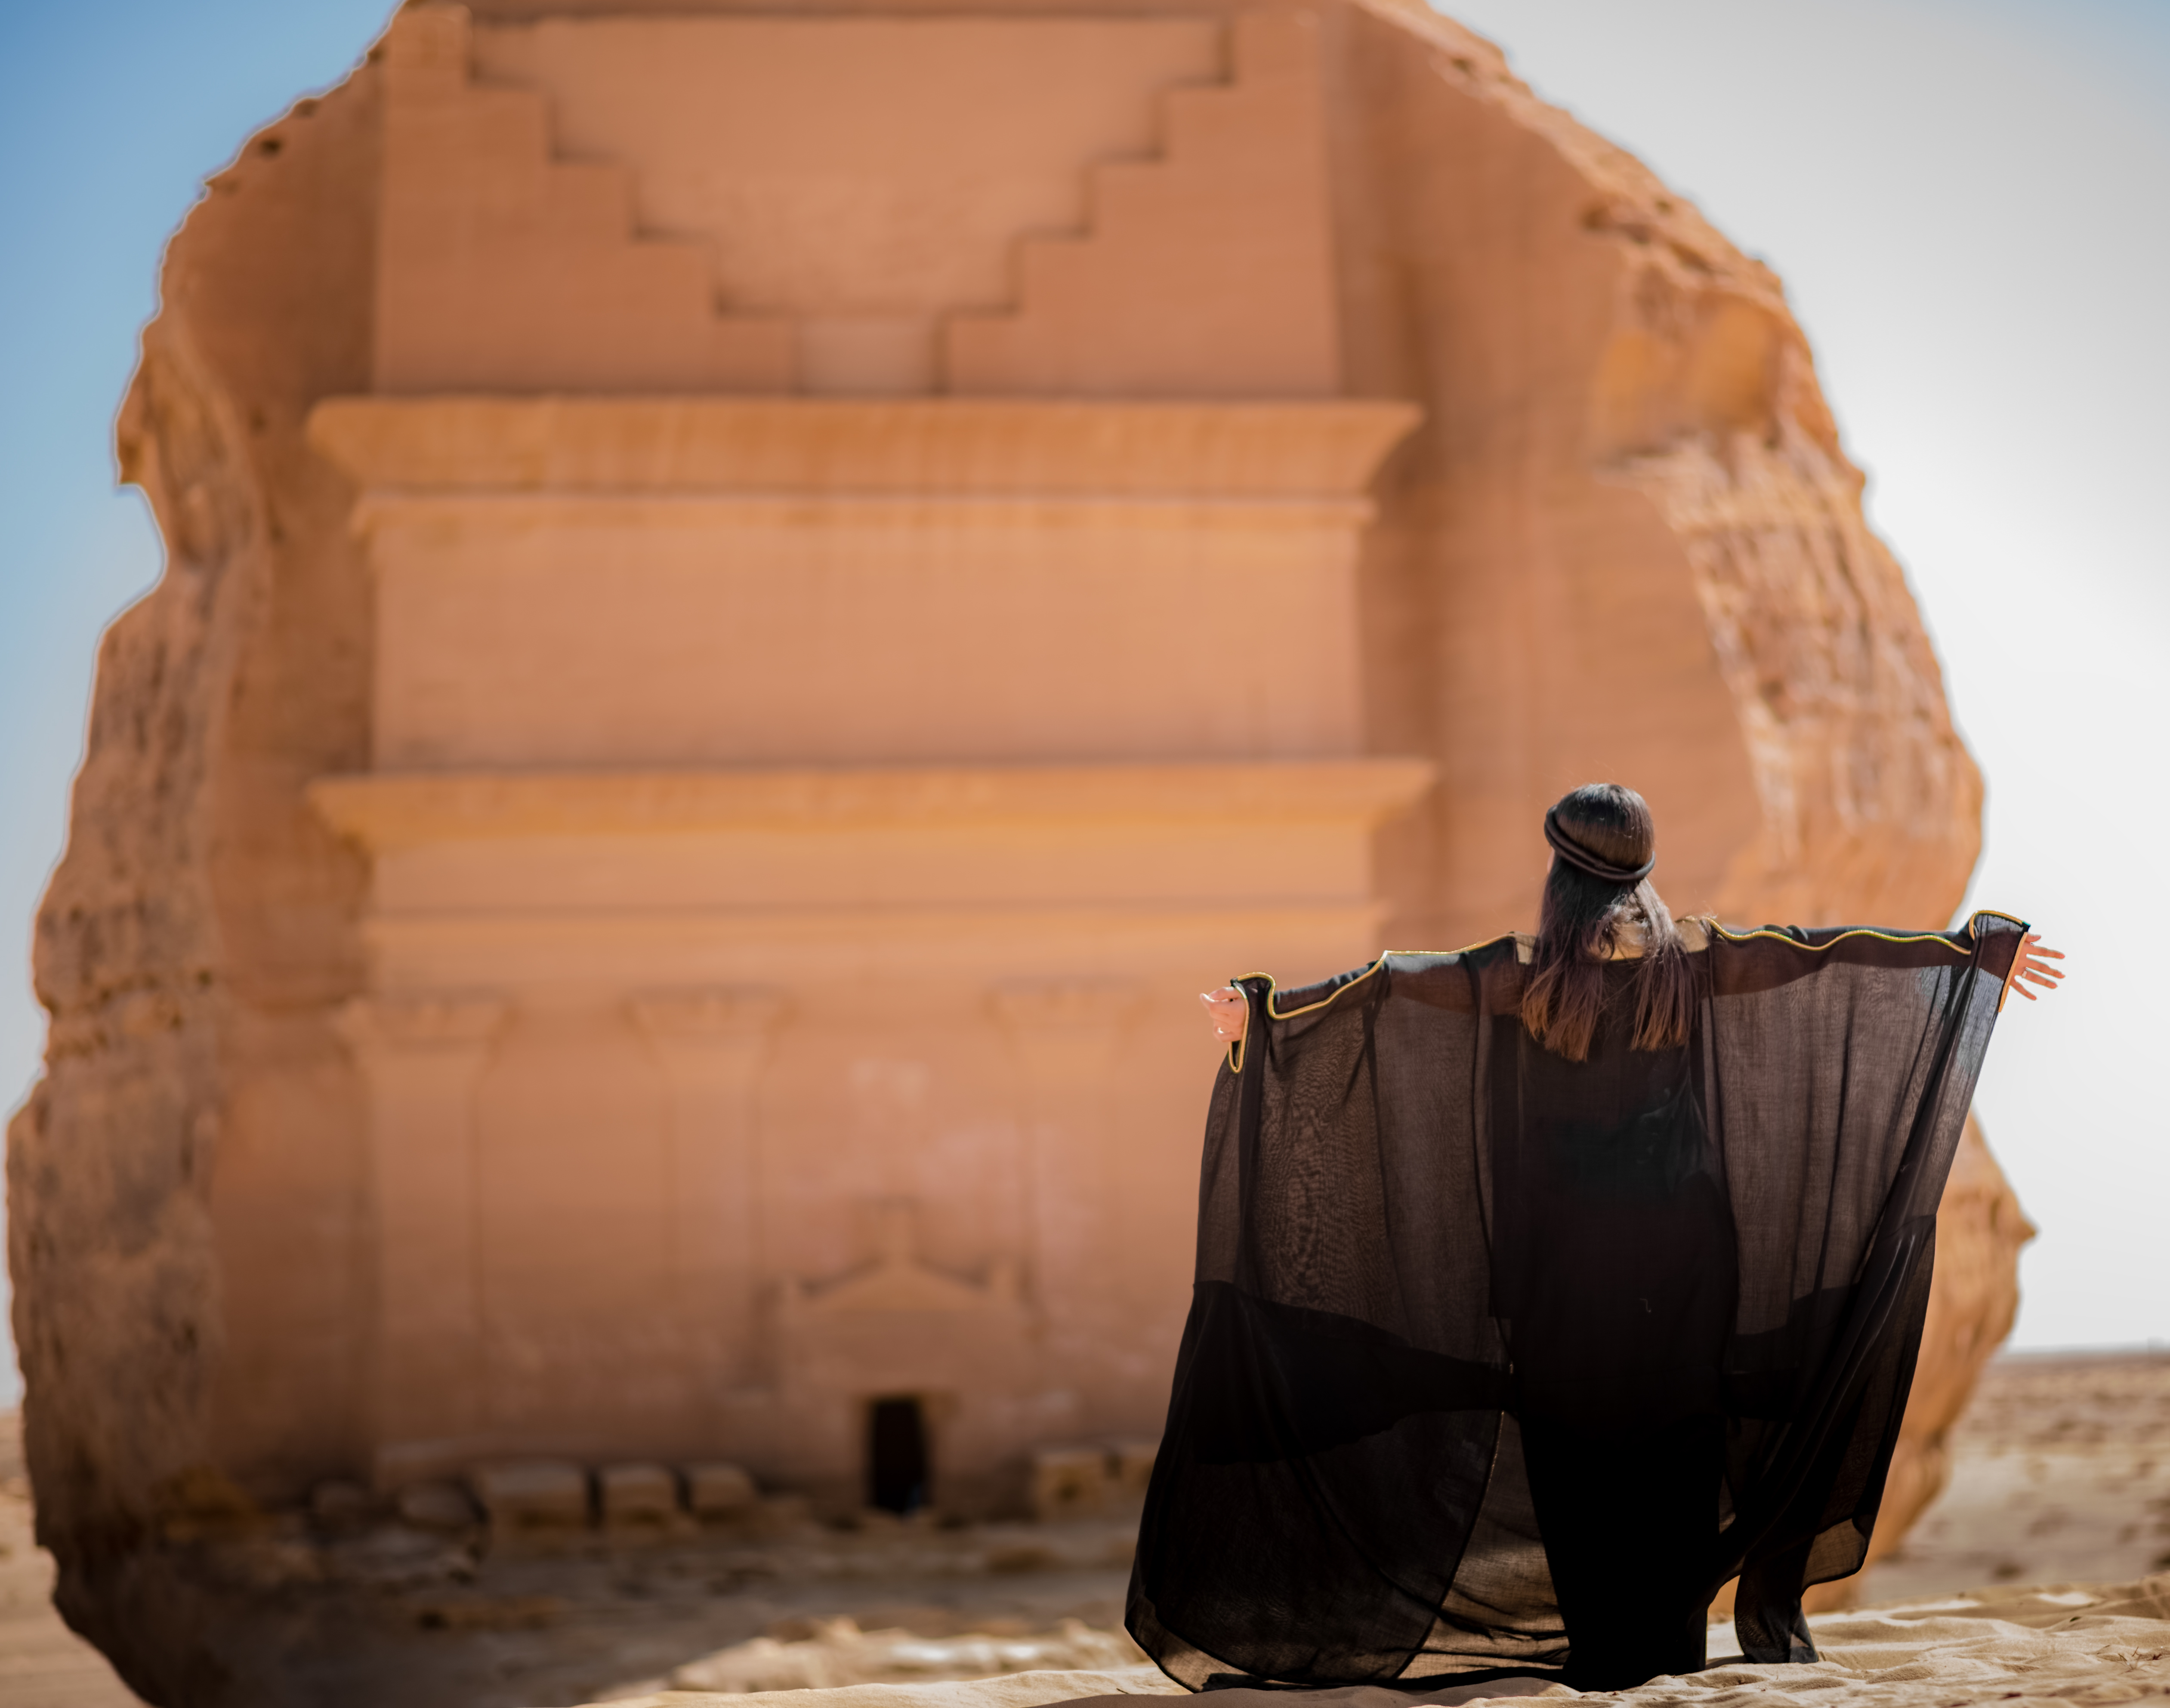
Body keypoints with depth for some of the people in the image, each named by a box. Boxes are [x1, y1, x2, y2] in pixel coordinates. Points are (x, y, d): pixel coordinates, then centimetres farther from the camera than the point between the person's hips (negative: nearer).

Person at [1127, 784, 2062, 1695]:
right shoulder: (1689, 957, 1)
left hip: (1566, 1241, -2)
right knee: (1676, 1427, 10)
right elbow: (1825, 954, 4)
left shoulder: (1531, 970, -5)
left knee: (1574, 1429, 5)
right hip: (1676, 1230, 2)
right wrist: (1978, 950, 10)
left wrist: (1269, 1008, -8)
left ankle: (1605, 1641, 4)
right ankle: (1673, 1633, 10)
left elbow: (1399, 983, -10)